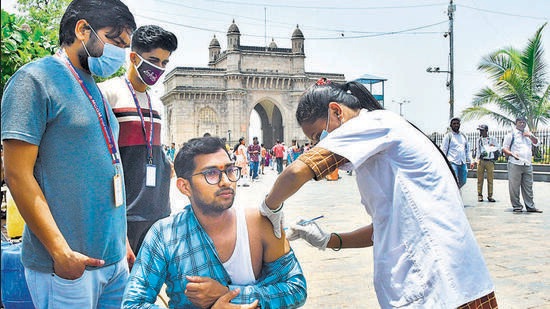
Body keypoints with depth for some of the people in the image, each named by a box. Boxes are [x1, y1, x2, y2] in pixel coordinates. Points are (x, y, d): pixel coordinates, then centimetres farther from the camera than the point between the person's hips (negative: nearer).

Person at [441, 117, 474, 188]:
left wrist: (471, 161, 13)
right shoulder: (448, 136, 0)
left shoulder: (463, 136, 18)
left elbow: (467, 150, 22)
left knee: (462, 182, 9)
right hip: (453, 163, -6)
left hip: (463, 163, 6)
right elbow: (443, 150, -5)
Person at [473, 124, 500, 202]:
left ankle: (490, 196, 5)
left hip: (490, 161, -2)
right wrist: (476, 160, 9)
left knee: (490, 180, 0)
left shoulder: (493, 139, 6)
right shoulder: (478, 140, 13)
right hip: (481, 161, 2)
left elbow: (498, 149, 8)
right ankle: (480, 195, 5)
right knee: (480, 179, 1)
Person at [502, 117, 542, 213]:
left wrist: (530, 135, -2)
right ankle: (517, 207, 4)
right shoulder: (511, 134, 2)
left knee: (528, 187, 8)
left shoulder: (528, 134, 19)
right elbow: (504, 148, -2)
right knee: (514, 187, -3)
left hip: (528, 165, 5)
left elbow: (536, 143, 14)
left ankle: (530, 206, 14)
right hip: (515, 164, -5)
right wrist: (512, 154, -19)